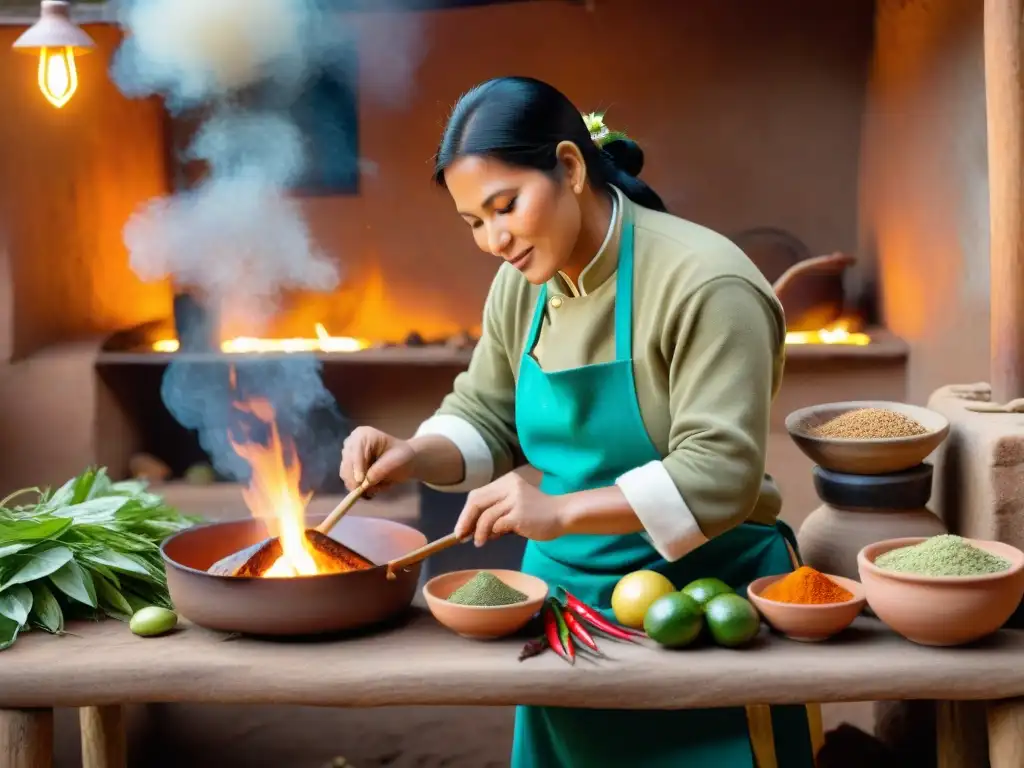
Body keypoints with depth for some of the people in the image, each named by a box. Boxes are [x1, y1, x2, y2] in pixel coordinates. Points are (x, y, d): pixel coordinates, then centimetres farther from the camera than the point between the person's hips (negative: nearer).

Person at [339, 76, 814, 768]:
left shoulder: (705, 283, -21)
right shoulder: (521, 285, 2)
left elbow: (716, 476, -25)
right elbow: (485, 419, 11)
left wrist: (561, 511, -33)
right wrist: (413, 456, -9)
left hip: (701, 589, -6)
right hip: (565, 586, 6)